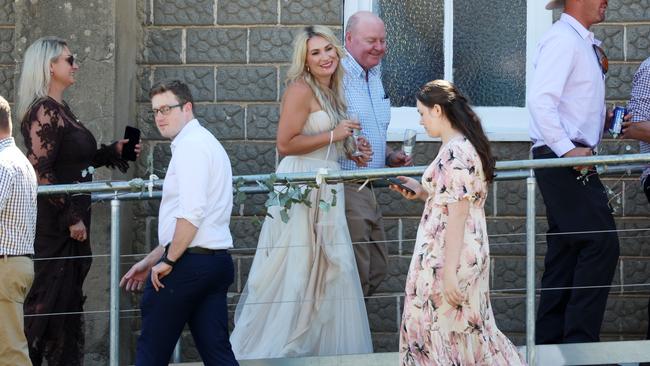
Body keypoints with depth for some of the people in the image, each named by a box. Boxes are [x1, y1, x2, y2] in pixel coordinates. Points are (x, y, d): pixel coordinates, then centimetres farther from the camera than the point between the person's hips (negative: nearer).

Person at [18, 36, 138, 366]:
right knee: (45, 302, -6)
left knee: (69, 300, 12)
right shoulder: (43, 112, -15)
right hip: (52, 226, -9)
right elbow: (40, 173, -20)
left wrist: (113, 151, 16)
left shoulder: (61, 110, 14)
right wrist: (71, 218, -18)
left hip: (69, 223, 9)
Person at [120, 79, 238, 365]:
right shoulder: (207, 144, 21)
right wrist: (150, 261, 26)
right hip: (217, 261, 9)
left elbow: (191, 214, -21)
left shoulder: (190, 146, -10)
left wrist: (168, 260, -13)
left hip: (188, 263, -9)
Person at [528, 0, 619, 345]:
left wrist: (608, 119, 5)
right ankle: (580, 340, -11)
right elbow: (540, 100, -23)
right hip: (561, 159, -10)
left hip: (574, 158, 10)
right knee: (600, 243, -13)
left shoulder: (585, 42, 15)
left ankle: (550, 341, 15)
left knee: (566, 250, 11)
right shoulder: (562, 39, -14)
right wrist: (568, 150, -23)